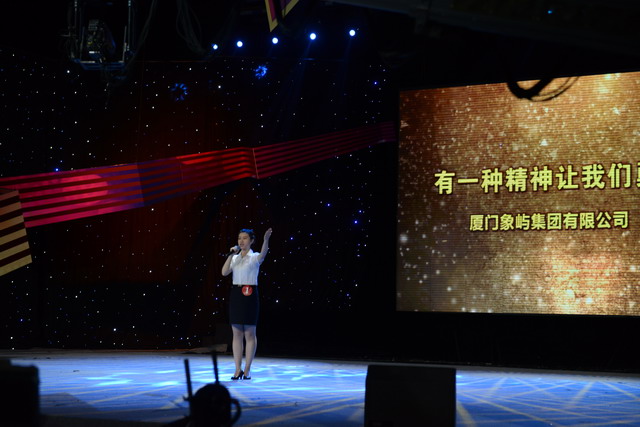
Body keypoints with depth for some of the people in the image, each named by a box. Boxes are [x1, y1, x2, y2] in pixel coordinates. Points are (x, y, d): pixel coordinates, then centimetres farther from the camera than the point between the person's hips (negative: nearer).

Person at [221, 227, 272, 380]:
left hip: (249, 294, -5)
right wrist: (231, 255, -7)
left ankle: (247, 369, 8)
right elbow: (224, 272, -1)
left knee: (249, 334, 1)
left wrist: (266, 240, -46)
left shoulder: (254, 257, -3)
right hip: (235, 293, 5)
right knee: (237, 334, 6)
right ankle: (238, 369, 10)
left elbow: (263, 254, -27)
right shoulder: (235, 258, 11)